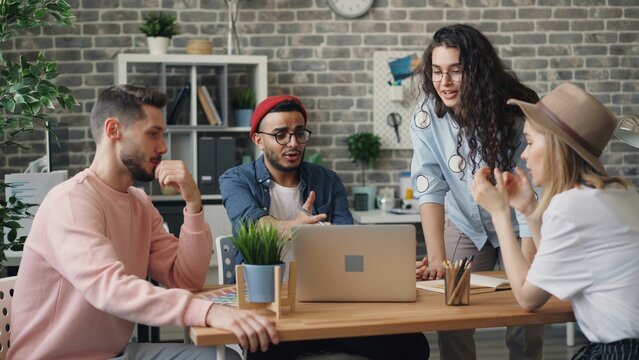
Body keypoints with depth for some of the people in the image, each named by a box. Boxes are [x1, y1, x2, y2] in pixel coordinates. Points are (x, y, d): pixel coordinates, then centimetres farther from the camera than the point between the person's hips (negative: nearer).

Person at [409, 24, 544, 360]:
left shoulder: (517, 114, -26)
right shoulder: (427, 115, -19)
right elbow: (430, 189, -24)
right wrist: (437, 258, -36)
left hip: (519, 231, -2)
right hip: (466, 228, 2)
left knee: (525, 324, -7)